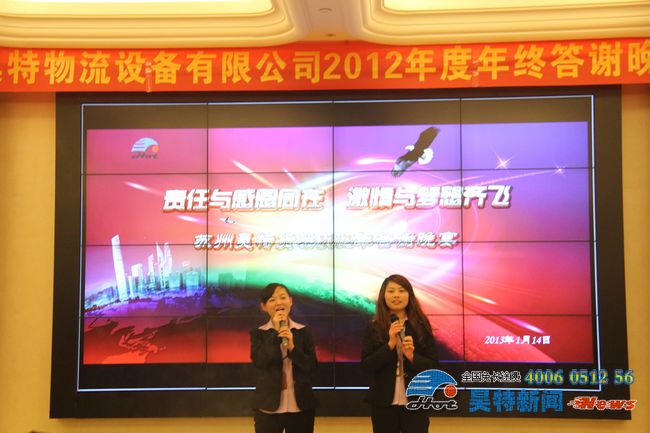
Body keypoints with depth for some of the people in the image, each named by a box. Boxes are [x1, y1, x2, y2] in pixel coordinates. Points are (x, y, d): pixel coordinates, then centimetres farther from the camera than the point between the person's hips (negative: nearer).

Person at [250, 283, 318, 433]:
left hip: (300, 406, 1)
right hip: (269, 407, -1)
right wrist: (276, 332, -16)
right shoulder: (258, 333, 0)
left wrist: (292, 347, -18)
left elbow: (312, 367, -4)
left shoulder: (304, 331, 2)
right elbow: (259, 362, -15)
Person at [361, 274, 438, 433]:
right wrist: (390, 345, -17)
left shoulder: (421, 326, 0)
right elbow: (366, 365, -7)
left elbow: (433, 365, -1)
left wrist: (412, 357, -19)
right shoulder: (373, 327, -1)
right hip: (384, 403, 0)